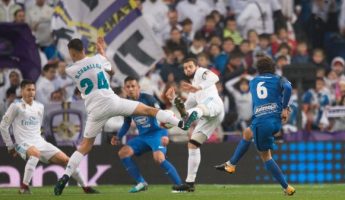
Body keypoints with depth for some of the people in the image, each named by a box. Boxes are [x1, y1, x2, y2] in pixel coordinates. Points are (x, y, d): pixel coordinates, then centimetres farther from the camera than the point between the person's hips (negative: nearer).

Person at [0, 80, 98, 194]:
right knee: (36, 153, -41)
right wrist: (10, 146, 0)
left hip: (40, 142, 6)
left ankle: (85, 187, 9)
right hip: (24, 144, -6)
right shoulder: (16, 106, -5)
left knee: (65, 160, -2)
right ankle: (24, 187, -37)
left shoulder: (39, 107, 13)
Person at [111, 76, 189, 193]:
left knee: (158, 158, -30)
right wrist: (118, 137, 3)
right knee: (123, 153, -8)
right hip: (143, 136, 7)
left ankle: (179, 185, -20)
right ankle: (141, 183, 0)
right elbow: (126, 124, 19)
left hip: (157, 132, -7)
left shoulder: (147, 99, -14)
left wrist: (165, 134, -32)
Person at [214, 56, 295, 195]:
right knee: (247, 133, 28)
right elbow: (287, 88, -13)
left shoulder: (253, 82, 18)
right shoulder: (278, 79, 10)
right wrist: (284, 108, -5)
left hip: (261, 122, -2)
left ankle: (287, 187, 12)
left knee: (265, 156, 14)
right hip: (276, 120, 2)